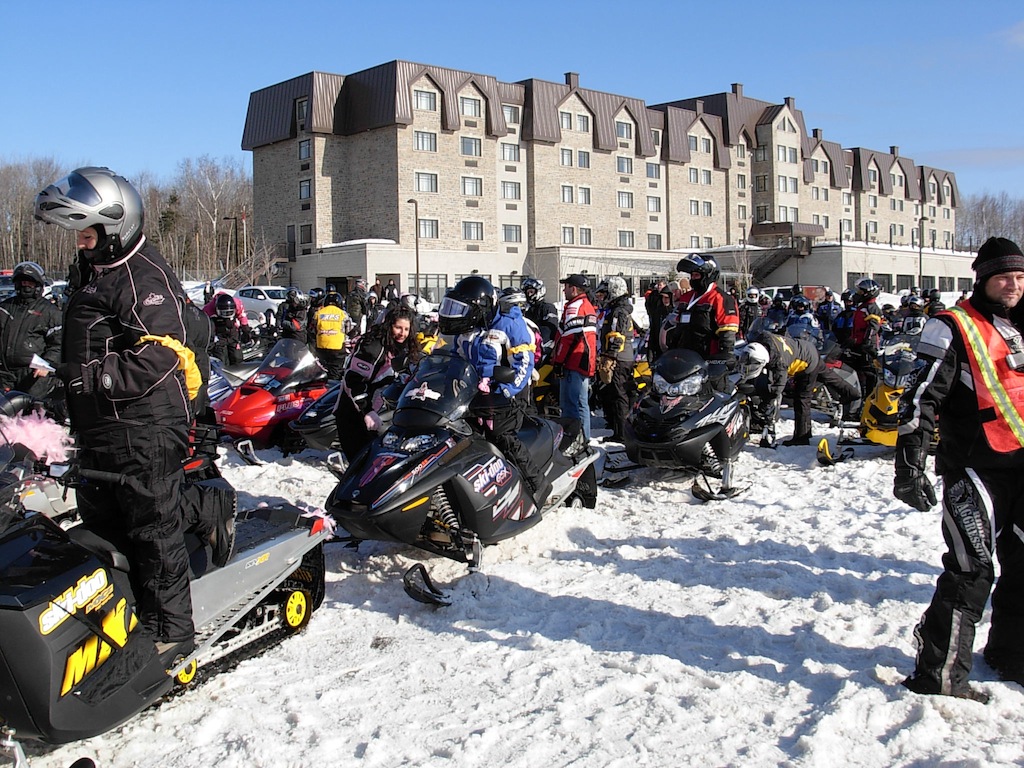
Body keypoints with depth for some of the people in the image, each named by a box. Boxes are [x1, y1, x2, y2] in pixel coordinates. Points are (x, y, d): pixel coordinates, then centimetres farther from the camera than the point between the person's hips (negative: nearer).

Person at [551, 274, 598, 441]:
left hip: (574, 363, -10)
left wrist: (558, 361, -16)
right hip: (587, 363, 10)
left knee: (572, 404, -9)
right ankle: (584, 438, 21)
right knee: (581, 403, 15)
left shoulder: (574, 307, -12)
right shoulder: (589, 306, 20)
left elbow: (568, 337, -19)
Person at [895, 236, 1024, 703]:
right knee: (971, 570, -11)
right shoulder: (954, 328, -7)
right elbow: (922, 399, -13)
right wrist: (909, 465, -19)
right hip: (975, 466, -7)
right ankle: (939, 674, -4)